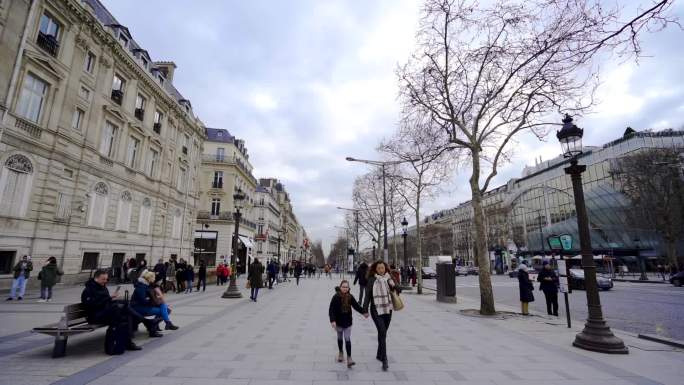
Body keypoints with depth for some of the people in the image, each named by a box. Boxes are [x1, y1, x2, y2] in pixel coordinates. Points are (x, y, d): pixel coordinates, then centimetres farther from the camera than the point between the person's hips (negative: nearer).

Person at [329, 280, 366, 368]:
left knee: (348, 339, -3)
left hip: (348, 322, 1)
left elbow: (356, 305, 7)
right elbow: (331, 309, -19)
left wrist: (363, 312, -1)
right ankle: (340, 353, 40)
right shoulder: (336, 297, -16)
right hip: (339, 322, -1)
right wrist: (332, 320, -27)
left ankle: (349, 358, -1)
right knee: (340, 338, 18)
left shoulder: (350, 297, -5)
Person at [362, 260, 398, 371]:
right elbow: (367, 295, -6)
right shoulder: (372, 280, -9)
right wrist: (365, 310, -7)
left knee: (383, 333, 16)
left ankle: (379, 355, 34)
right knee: (382, 334, -11)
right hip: (376, 310, -4)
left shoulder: (388, 278, 2)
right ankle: (384, 360, -5)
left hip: (388, 309, 4)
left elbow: (395, 290, 13)